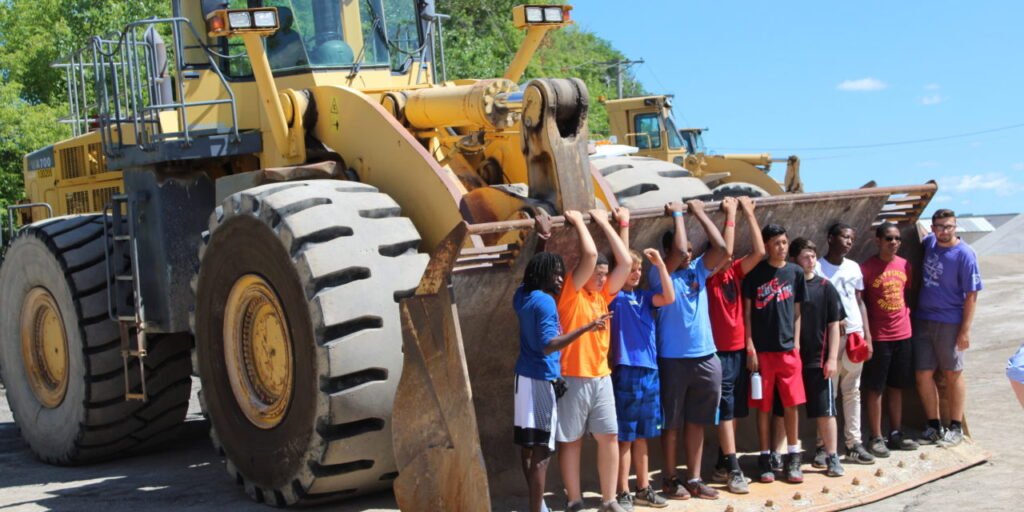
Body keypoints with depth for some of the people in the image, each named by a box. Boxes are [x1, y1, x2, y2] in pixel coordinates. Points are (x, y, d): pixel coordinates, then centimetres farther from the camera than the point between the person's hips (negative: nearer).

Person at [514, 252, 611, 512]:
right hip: (541, 379, -9)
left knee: (528, 445, 14)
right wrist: (587, 328, -33)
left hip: (525, 375, 9)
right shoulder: (545, 302, -18)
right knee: (541, 450, -7)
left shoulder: (523, 296, 7)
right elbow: (548, 345, -27)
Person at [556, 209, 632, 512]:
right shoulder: (571, 293, -9)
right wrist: (578, 221, -8)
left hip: (601, 377, 6)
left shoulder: (603, 295, 10)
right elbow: (590, 254, -20)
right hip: (574, 378, -6)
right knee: (571, 441, 4)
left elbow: (625, 261, 3)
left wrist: (604, 223, 6)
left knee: (609, 437, 6)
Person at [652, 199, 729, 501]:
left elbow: (721, 247, -5)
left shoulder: (699, 270, 8)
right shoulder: (662, 276, -6)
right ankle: (670, 479, 16)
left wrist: (699, 213, -1)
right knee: (672, 422, 5)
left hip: (705, 356, 5)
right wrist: (677, 214, -10)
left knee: (696, 421, 11)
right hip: (673, 359, -5)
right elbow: (678, 251, -22)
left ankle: (694, 479, 19)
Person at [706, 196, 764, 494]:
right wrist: (730, 215, -16)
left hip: (739, 349, 7)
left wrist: (749, 213, -4)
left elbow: (759, 251, -4)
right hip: (718, 351, -6)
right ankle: (734, 471, -4)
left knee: (732, 411, 10)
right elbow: (726, 251, -25)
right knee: (725, 410, -5)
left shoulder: (735, 271, 8)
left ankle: (722, 466, 19)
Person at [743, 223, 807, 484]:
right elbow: (747, 312, 0)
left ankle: (792, 459, 12)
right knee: (764, 406, 4)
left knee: (791, 404, 2)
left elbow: (797, 312, 11)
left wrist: (796, 344, 4)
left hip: (788, 349, 2)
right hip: (761, 350, -2)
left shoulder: (795, 272, 6)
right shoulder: (755, 273, -1)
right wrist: (750, 347, -6)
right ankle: (765, 459, 12)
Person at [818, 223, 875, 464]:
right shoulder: (818, 268, -5)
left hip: (855, 335, 5)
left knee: (852, 391, 9)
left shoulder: (854, 267, 12)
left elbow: (860, 302, 15)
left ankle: (854, 443, 13)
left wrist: (867, 335, 9)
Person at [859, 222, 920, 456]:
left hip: (902, 334, 6)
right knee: (875, 388, 1)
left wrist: (906, 313, 8)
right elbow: (859, 301, -8)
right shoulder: (867, 268, -10)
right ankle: (876, 438, 8)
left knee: (896, 386, 14)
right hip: (878, 337, -6)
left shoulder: (904, 265, 6)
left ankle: (896, 434, 24)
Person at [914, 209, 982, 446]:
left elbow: (971, 294, -12)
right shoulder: (928, 243, 4)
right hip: (922, 319, 5)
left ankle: (955, 427, 16)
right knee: (923, 375, 6)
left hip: (949, 323, -5)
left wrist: (965, 330, -16)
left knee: (953, 375, 6)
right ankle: (933, 426, 18)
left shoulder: (964, 255, -12)